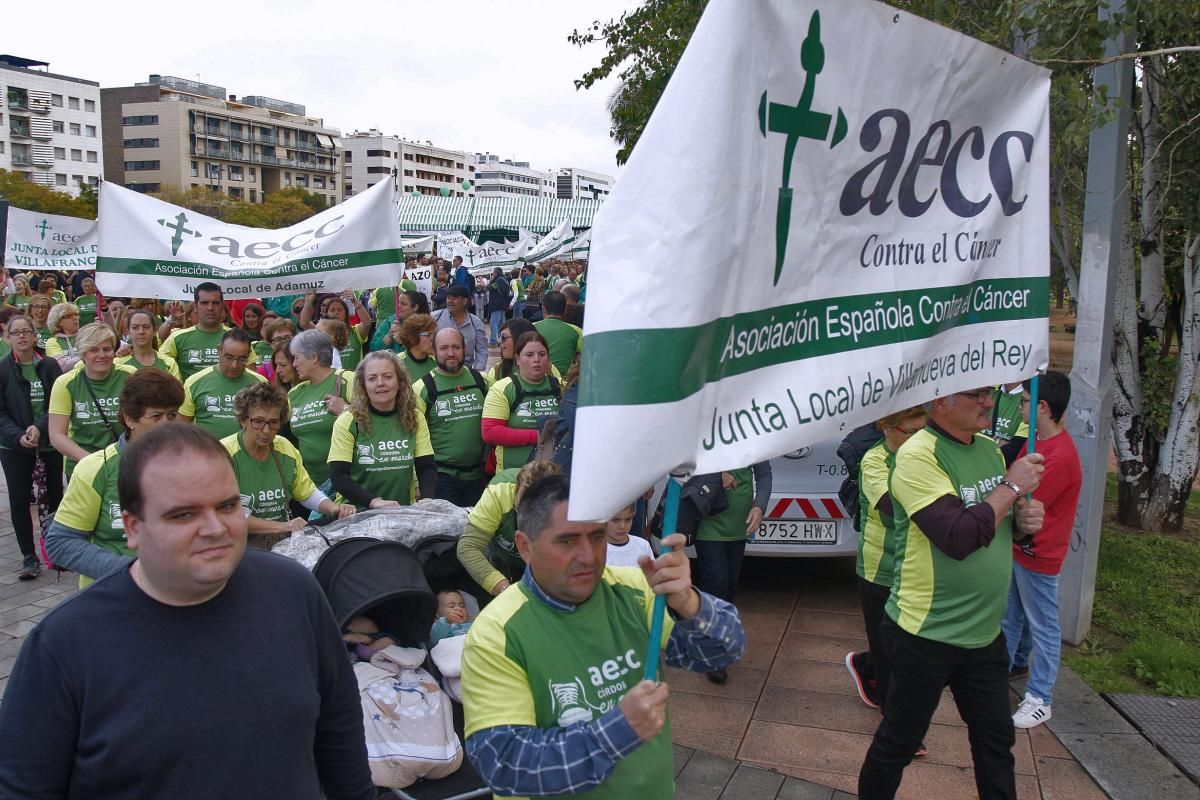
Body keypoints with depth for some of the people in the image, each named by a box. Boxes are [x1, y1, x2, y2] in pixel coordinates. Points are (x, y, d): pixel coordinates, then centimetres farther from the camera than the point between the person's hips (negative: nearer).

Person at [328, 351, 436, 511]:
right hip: (358, 513, -1)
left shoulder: (415, 419, 4)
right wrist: (374, 501, -22)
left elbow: (427, 468, 5)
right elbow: (339, 476, -8)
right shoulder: (347, 422, -3)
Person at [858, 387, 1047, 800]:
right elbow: (958, 537, -29)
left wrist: (1026, 517, -5)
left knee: (996, 741, 19)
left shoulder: (990, 450, 5)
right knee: (899, 742, 11)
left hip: (985, 633, 7)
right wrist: (1012, 487, -18)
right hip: (928, 636, -7)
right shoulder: (918, 456, -20)